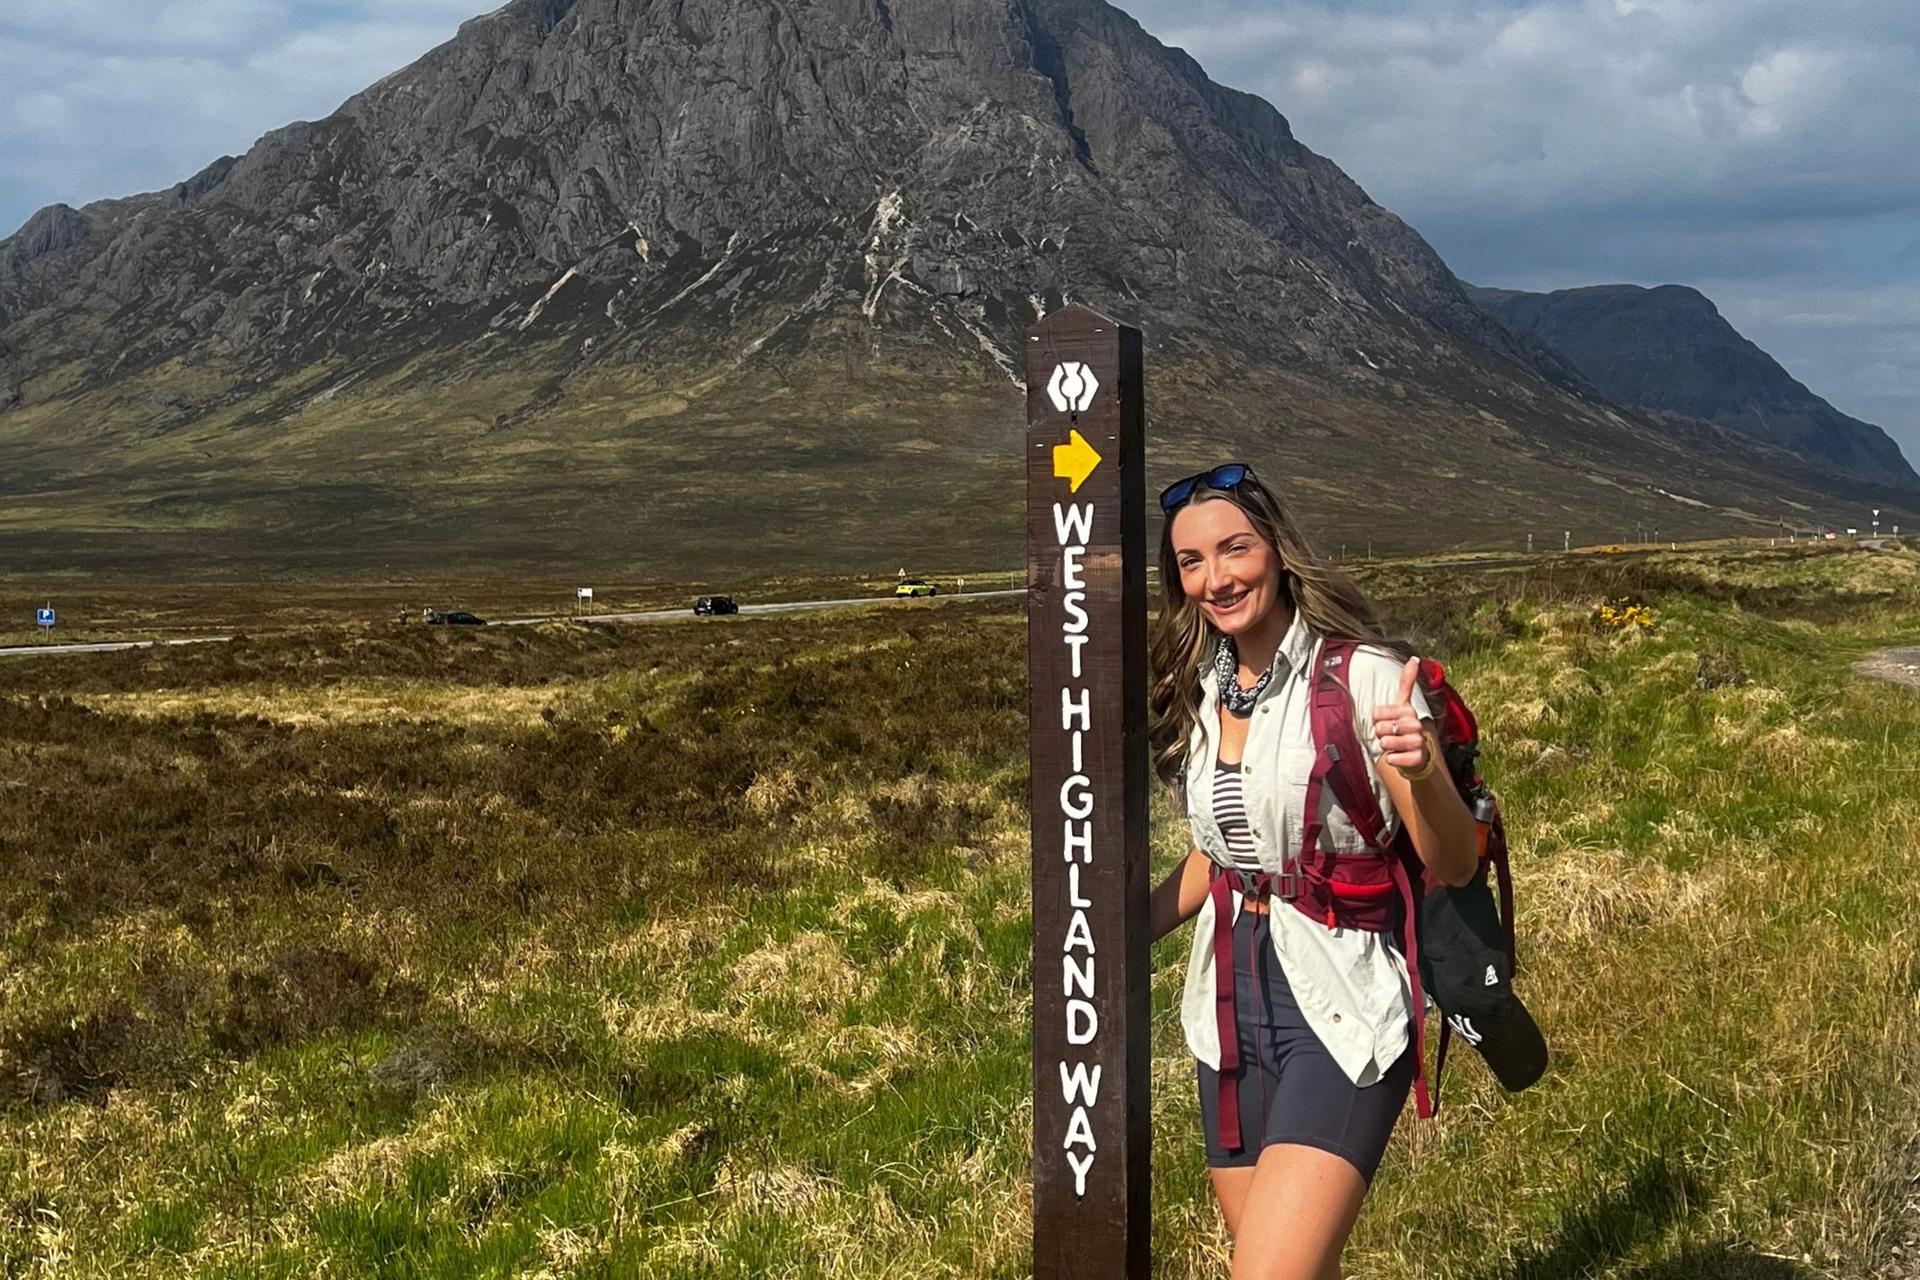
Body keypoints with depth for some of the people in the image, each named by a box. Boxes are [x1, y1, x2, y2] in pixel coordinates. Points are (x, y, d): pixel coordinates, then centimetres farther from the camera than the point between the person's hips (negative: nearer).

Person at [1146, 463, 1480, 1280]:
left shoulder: (1363, 676, -12)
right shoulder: (1201, 692, 7)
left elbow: (1454, 865, -13)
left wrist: (1419, 770, -32)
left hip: (1340, 1009, -6)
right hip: (1230, 1007, 6)